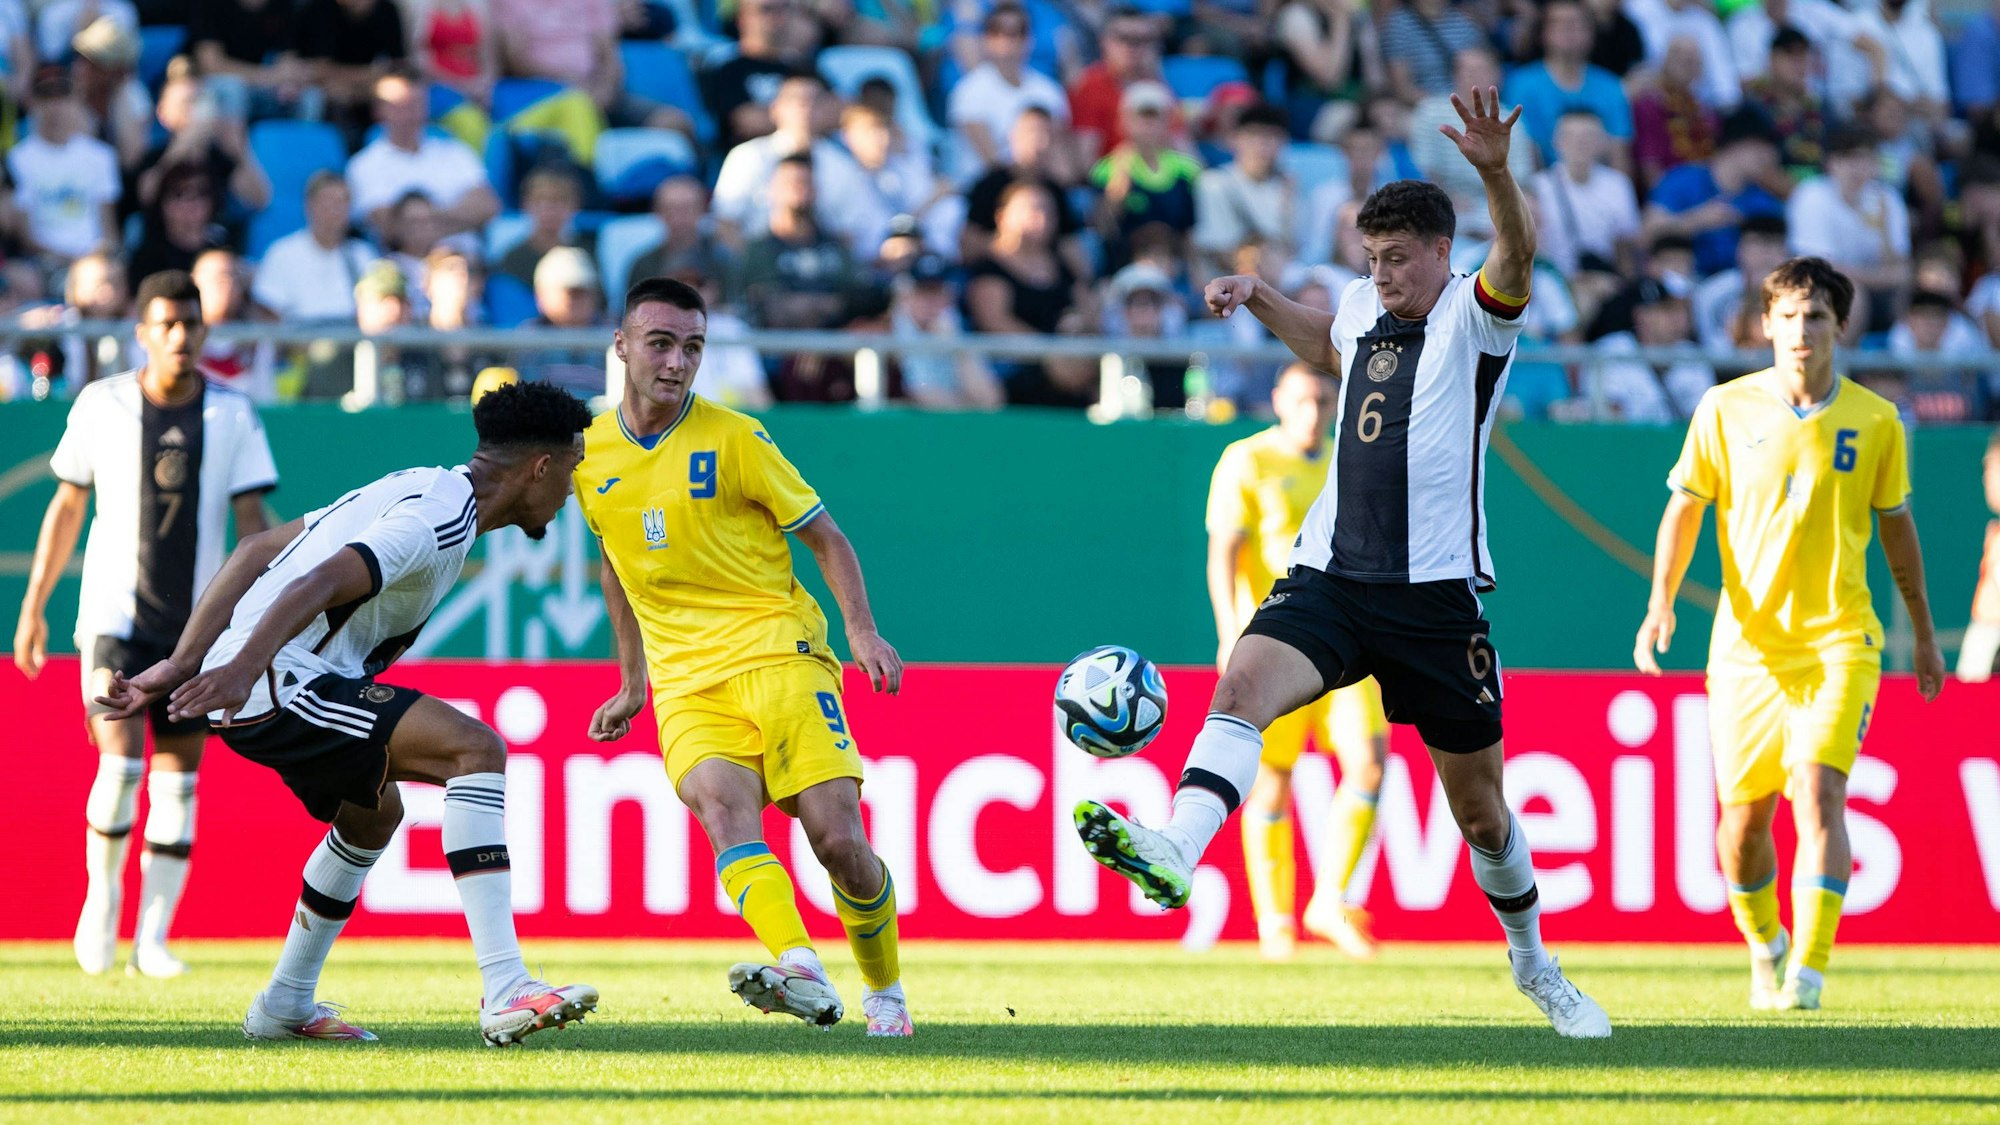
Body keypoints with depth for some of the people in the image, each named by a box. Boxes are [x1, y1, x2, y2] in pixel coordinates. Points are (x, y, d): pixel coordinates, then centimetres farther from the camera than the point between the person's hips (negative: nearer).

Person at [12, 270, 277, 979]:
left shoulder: (233, 415, 0)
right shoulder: (100, 406, 0)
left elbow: (251, 521, -2)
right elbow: (68, 506, 9)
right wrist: (33, 604, 10)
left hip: (197, 623, 1)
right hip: (114, 619, -1)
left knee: (177, 784, 1)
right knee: (120, 766, -15)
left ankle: (153, 939, 7)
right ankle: (102, 895, 9)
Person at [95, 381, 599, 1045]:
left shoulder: (414, 490, 20)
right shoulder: (442, 515, -11)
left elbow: (256, 552, 21)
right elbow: (323, 583, -27)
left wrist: (180, 667, 19)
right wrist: (243, 667, -40)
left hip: (256, 685, 11)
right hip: (274, 685, -11)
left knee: (373, 813, 31)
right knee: (475, 748, -19)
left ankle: (285, 1005, 41)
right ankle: (505, 992, -27)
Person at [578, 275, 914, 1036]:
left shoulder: (734, 439, -2)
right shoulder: (588, 453, 9)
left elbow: (825, 538, 4)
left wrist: (861, 631, -10)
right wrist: (632, 681, 28)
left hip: (779, 653, -2)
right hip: (686, 682, 2)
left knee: (838, 838, -13)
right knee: (723, 807, -28)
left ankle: (886, 997, 12)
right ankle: (801, 974, -47)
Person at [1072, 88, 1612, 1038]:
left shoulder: (1475, 316, -4)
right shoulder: (1365, 308, 13)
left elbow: (1517, 257, -28)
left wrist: (1496, 172, -46)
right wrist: (1257, 298, 22)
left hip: (1436, 591, -4)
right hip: (1331, 574, 4)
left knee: (1479, 808, 7)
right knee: (1244, 682, -27)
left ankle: (1534, 964, 30)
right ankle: (1175, 852, -47)